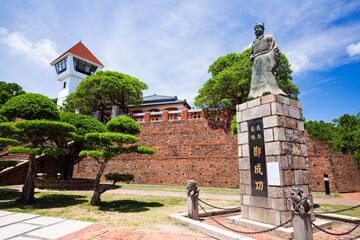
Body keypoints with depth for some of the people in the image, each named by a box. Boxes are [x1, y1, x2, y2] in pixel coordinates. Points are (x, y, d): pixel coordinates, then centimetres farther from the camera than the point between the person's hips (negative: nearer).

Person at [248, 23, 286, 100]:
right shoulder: (254, 42, 36)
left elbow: (275, 48, 7)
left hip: (266, 57, -4)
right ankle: (257, 93, -31)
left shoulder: (269, 37, 21)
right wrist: (252, 57, 8)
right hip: (257, 61, 4)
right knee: (257, 76, -16)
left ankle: (270, 91, -39)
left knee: (267, 73, -25)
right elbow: (251, 54, 33)